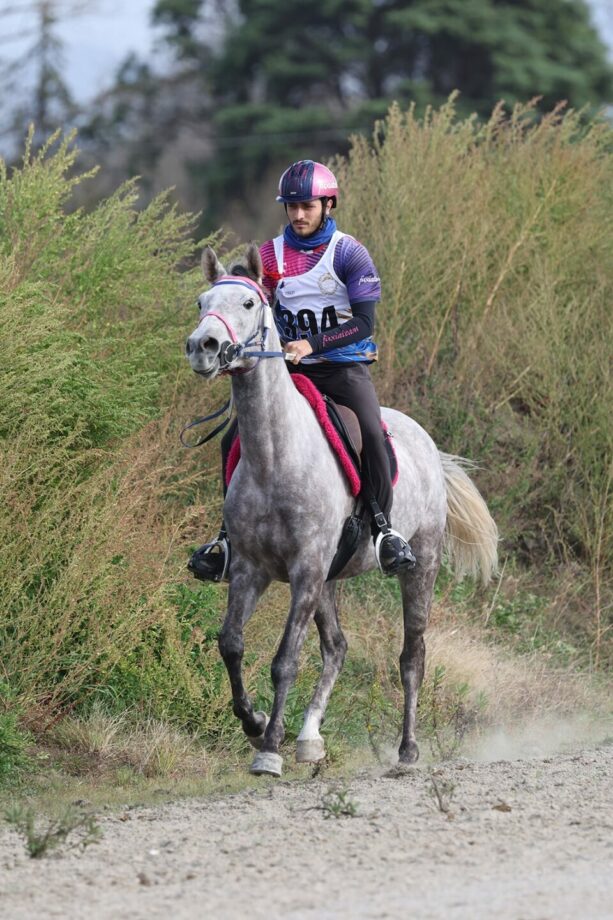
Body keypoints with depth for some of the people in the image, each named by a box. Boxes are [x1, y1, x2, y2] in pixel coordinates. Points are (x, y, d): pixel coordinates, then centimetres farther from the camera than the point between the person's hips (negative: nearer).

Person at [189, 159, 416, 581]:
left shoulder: (349, 253, -4)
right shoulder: (270, 255, 8)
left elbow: (364, 322, -11)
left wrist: (312, 344, -23)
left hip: (345, 367, -4)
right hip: (289, 370, 4)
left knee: (372, 433, -31)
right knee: (235, 442, -11)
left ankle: (383, 527, -20)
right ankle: (231, 534, 1)